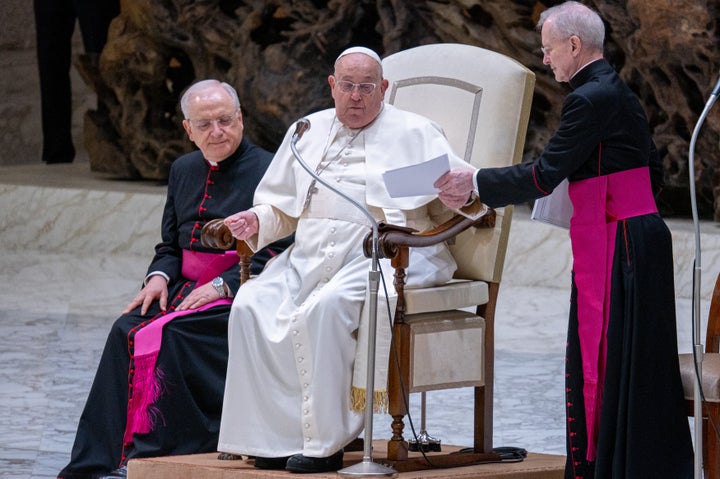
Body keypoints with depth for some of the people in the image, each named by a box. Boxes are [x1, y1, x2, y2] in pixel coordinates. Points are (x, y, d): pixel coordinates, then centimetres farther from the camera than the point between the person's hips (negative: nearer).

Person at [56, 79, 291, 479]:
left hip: (236, 294, -6)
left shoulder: (267, 172, -5)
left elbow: (277, 253, -11)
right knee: (126, 331, -21)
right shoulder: (184, 170, 18)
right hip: (185, 287, 6)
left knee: (165, 335, -29)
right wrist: (159, 277, 0)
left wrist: (221, 285, -20)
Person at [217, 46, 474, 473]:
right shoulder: (309, 132, 24)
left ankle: (325, 441, -27)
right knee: (252, 306, -20)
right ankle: (276, 436, -18)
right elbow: (283, 208, 28)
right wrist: (256, 222, 6)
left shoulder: (413, 134, 10)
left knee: (326, 307, -34)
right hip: (310, 255, 5)